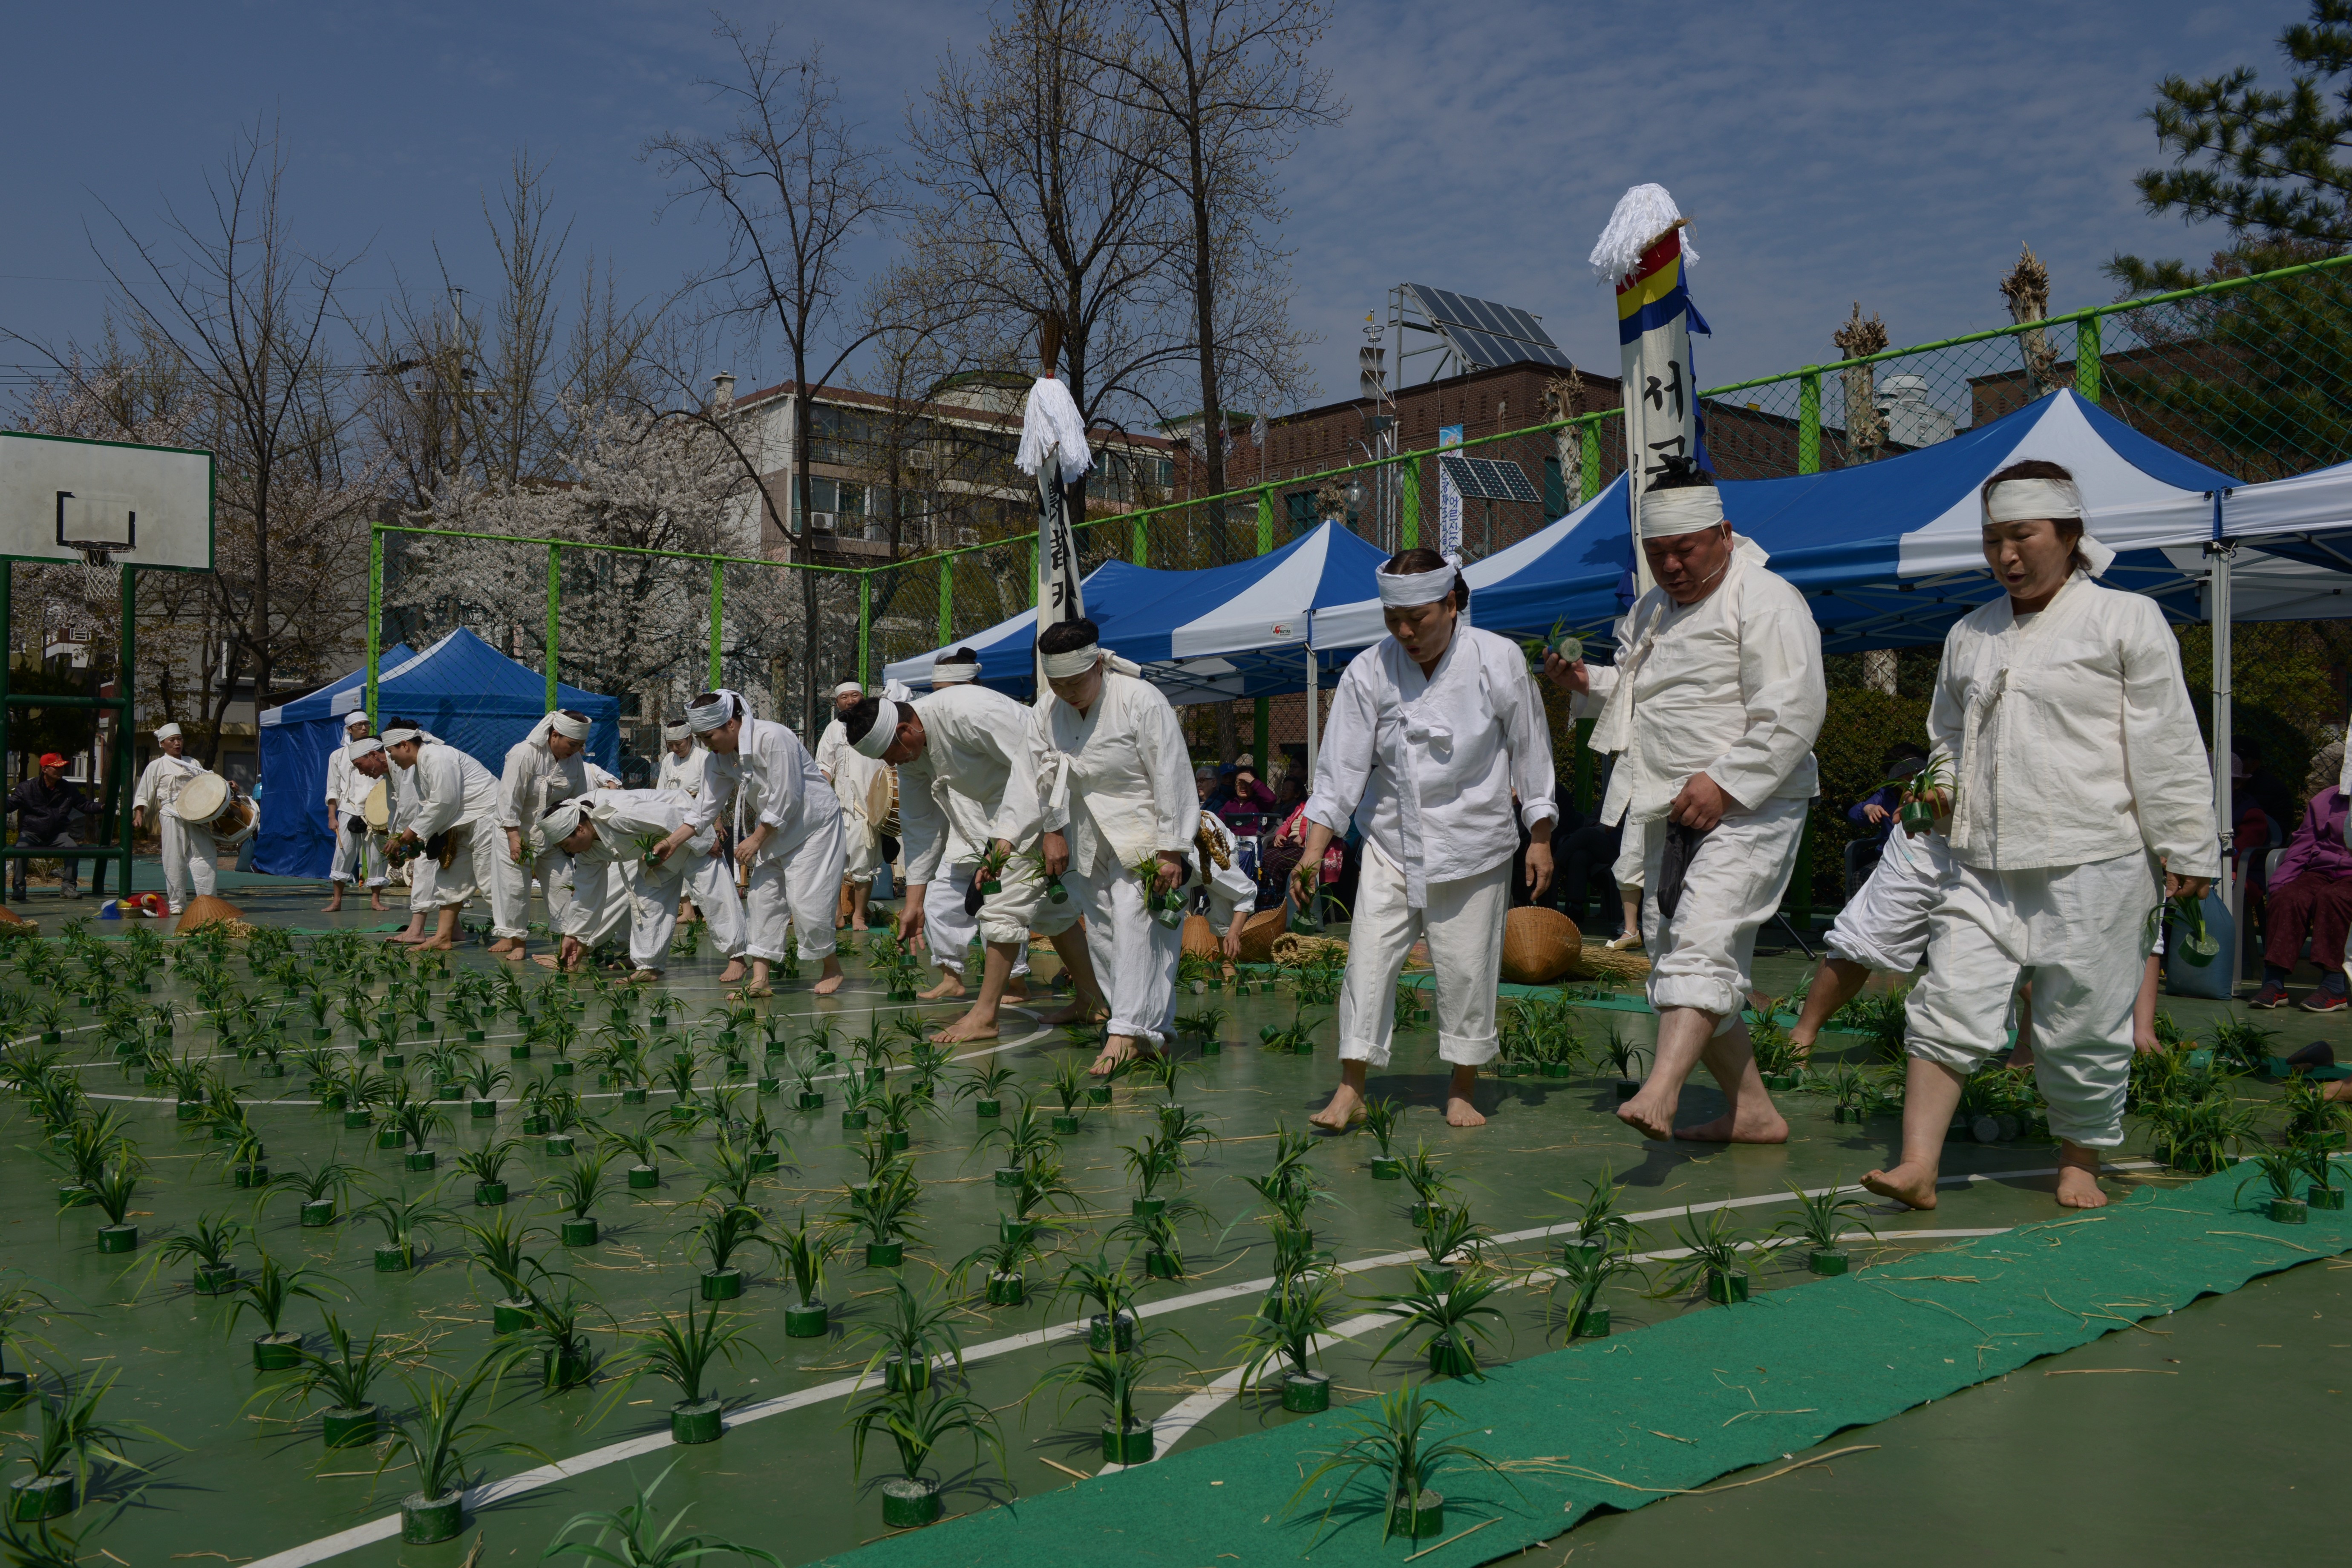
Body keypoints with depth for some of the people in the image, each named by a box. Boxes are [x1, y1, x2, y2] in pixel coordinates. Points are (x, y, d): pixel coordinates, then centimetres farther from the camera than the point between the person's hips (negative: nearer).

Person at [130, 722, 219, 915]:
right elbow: (143, 795, 7)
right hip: (171, 817, -3)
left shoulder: (193, 764, 18)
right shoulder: (157, 766, 7)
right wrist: (139, 815, -3)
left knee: (205, 854, -6)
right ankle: (176, 903, 4)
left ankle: (207, 898, -5)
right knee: (175, 859, -3)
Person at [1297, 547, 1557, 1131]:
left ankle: (1462, 1091, 20)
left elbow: (1531, 753, 1)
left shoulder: (1499, 660, -8)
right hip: (1392, 842, 1)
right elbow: (1341, 767, -7)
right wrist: (1313, 850, -15)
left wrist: (1540, 838, 1)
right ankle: (1350, 1090, 4)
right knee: (1369, 958, -5)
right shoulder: (1368, 671, -7)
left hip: (1473, 843, -1)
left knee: (1467, 966, 3)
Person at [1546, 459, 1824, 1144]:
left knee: (1702, 942, -25)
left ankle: (1659, 1096, -41)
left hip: (1747, 811, -9)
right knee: (1675, 956, 10)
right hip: (1668, 817, 9)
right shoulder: (1650, 610, 18)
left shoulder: (1765, 600, -9)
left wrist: (1724, 783, -22)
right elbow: (1634, 698, 29)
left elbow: (1794, 712, -17)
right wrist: (1587, 682, 8)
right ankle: (1753, 1110, 21)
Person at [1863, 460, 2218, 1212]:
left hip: (2093, 867, -4)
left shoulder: (2125, 620, 1)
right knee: (1948, 1005, -7)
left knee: (2081, 1025, 4)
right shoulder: (1970, 635, 15)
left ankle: (2080, 1162, 25)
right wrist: (1942, 788, 7)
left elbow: (2167, 743, 0)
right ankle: (1917, 1167, -7)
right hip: (1985, 865, 4)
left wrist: (2186, 848, -2)